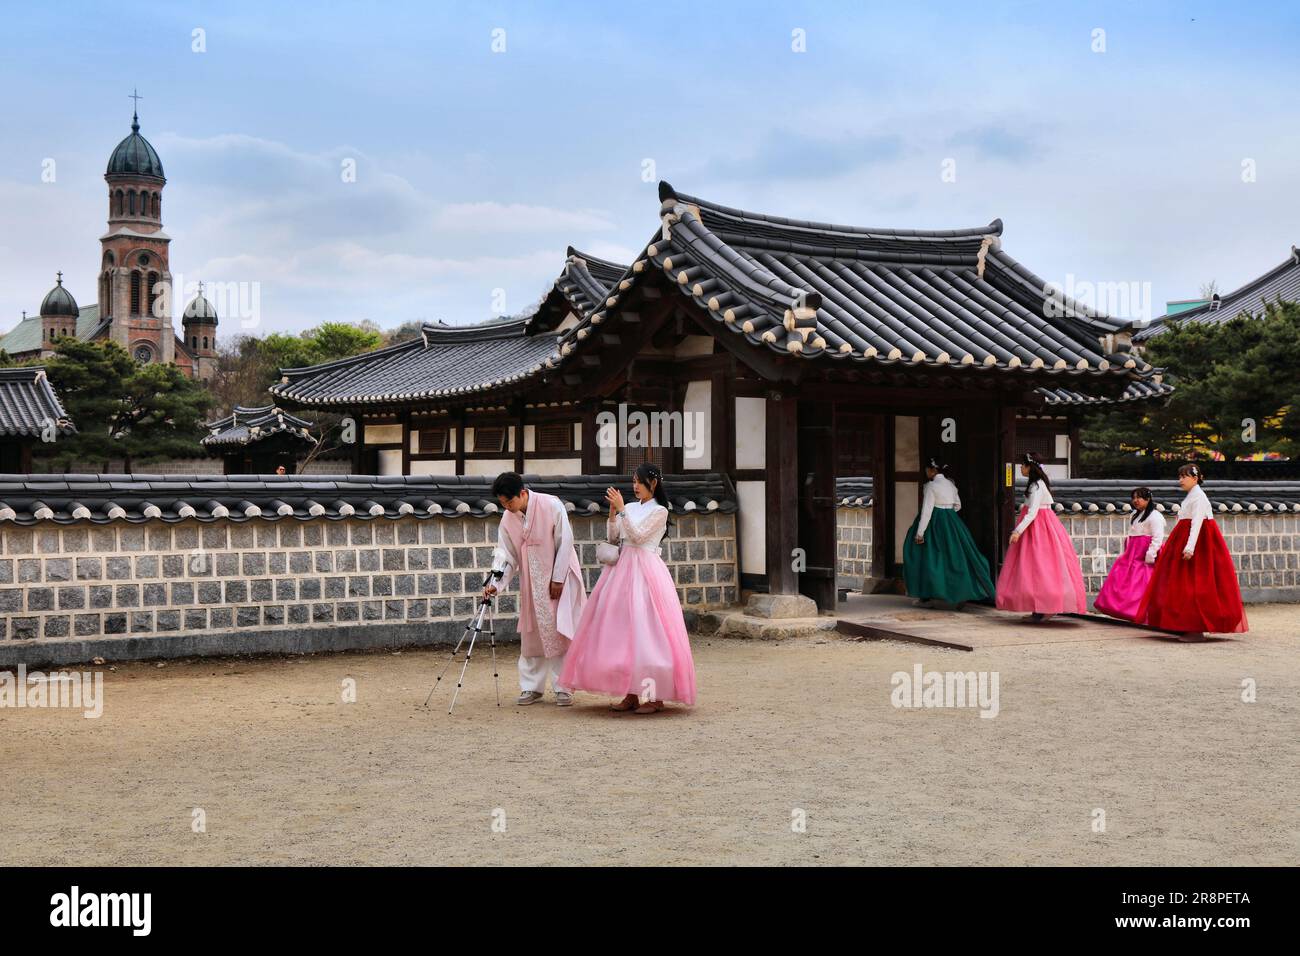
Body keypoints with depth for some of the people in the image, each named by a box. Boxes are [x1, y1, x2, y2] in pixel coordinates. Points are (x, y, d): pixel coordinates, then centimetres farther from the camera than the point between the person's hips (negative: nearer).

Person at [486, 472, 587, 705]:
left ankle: (563, 688, 3)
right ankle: (531, 687, 15)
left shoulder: (551, 506, -17)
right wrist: (496, 583, -14)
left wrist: (557, 579, -13)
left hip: (560, 578, -4)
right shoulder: (508, 520, -3)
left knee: (560, 632, -4)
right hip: (531, 582, 4)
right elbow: (506, 555, 0)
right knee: (531, 634, 5)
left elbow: (565, 542, -13)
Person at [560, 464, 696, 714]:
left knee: (645, 630, -10)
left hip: (645, 571, -7)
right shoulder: (630, 507, 14)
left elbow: (638, 536, -13)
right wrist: (613, 512, -1)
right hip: (623, 568, 7)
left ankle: (655, 695, -6)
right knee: (624, 630, 4)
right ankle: (632, 693, 9)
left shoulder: (659, 511, -3)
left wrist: (621, 509, -15)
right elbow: (614, 539, 11)